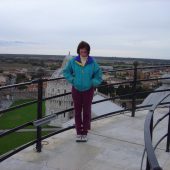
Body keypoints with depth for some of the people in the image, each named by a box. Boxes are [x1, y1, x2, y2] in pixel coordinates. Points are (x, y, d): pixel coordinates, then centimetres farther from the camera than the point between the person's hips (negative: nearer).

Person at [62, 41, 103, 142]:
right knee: (77, 112, 9)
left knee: (87, 111, 7)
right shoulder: (73, 61, -5)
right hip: (76, 90, 1)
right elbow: (66, 71, 6)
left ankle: (85, 133, 21)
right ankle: (78, 132, 21)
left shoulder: (93, 62, -8)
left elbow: (98, 74, 1)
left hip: (88, 90, -1)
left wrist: (93, 83, -7)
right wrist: (72, 80, -3)